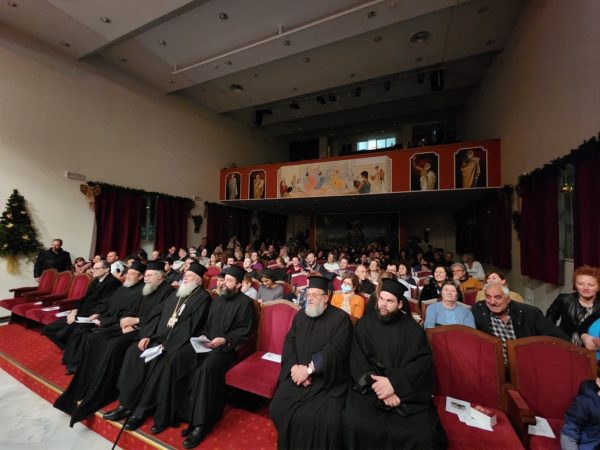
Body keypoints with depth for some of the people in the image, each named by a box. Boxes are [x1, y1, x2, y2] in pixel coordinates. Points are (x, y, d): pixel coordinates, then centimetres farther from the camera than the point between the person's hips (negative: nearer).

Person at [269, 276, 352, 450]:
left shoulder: (341, 318, -8)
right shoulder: (301, 315, 6)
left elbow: (336, 350, -16)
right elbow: (289, 343, 5)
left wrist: (309, 369, -19)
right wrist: (294, 367, -13)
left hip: (328, 379, -4)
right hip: (298, 374, 4)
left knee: (327, 420, -21)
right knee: (278, 409, -9)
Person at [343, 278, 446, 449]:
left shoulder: (412, 329, 2)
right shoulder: (364, 324, 2)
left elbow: (423, 361, -7)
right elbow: (357, 360, -1)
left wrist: (393, 383, -19)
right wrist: (378, 385, -16)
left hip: (406, 390, 1)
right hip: (370, 387, -1)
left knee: (424, 432, -22)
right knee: (354, 423, -25)